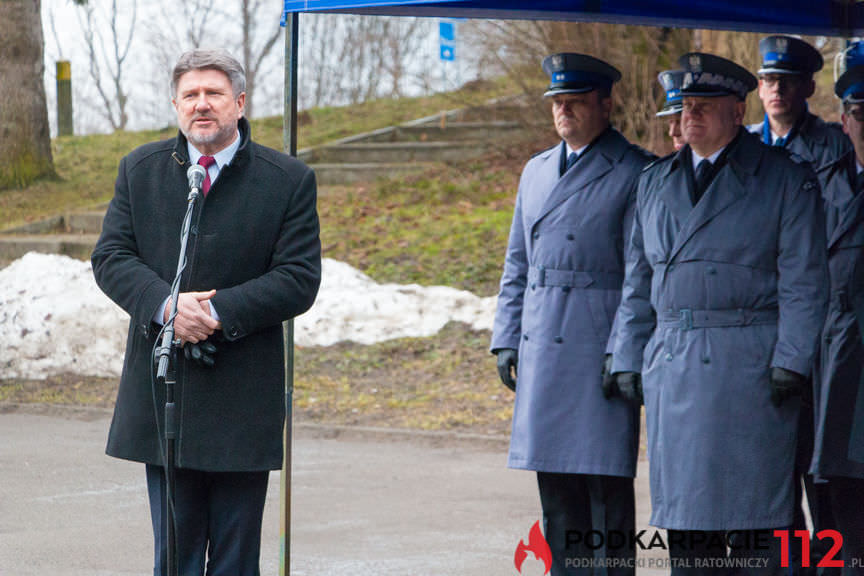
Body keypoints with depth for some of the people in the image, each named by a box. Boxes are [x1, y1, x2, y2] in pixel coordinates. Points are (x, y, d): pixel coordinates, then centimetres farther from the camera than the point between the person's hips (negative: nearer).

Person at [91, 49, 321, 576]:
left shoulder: (288, 180, -2)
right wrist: (166, 304, -18)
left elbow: (299, 280, -7)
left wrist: (218, 311, -19)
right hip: (162, 392, 2)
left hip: (243, 401, -2)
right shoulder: (140, 170, 8)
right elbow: (111, 256, 2)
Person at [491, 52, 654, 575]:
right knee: (555, 480, 9)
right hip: (541, 349, 7)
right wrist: (507, 339, 13)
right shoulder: (537, 171, 17)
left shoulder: (637, 173, -4)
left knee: (606, 479, -5)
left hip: (601, 346, -6)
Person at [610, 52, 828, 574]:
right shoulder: (655, 182, 15)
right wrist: (628, 360, 9)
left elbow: (803, 282, -4)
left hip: (750, 369, -5)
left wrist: (791, 363, -12)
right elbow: (638, 282, 17)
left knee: (751, 507, -5)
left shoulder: (788, 180, 0)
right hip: (672, 369, 5)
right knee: (683, 502, 5)